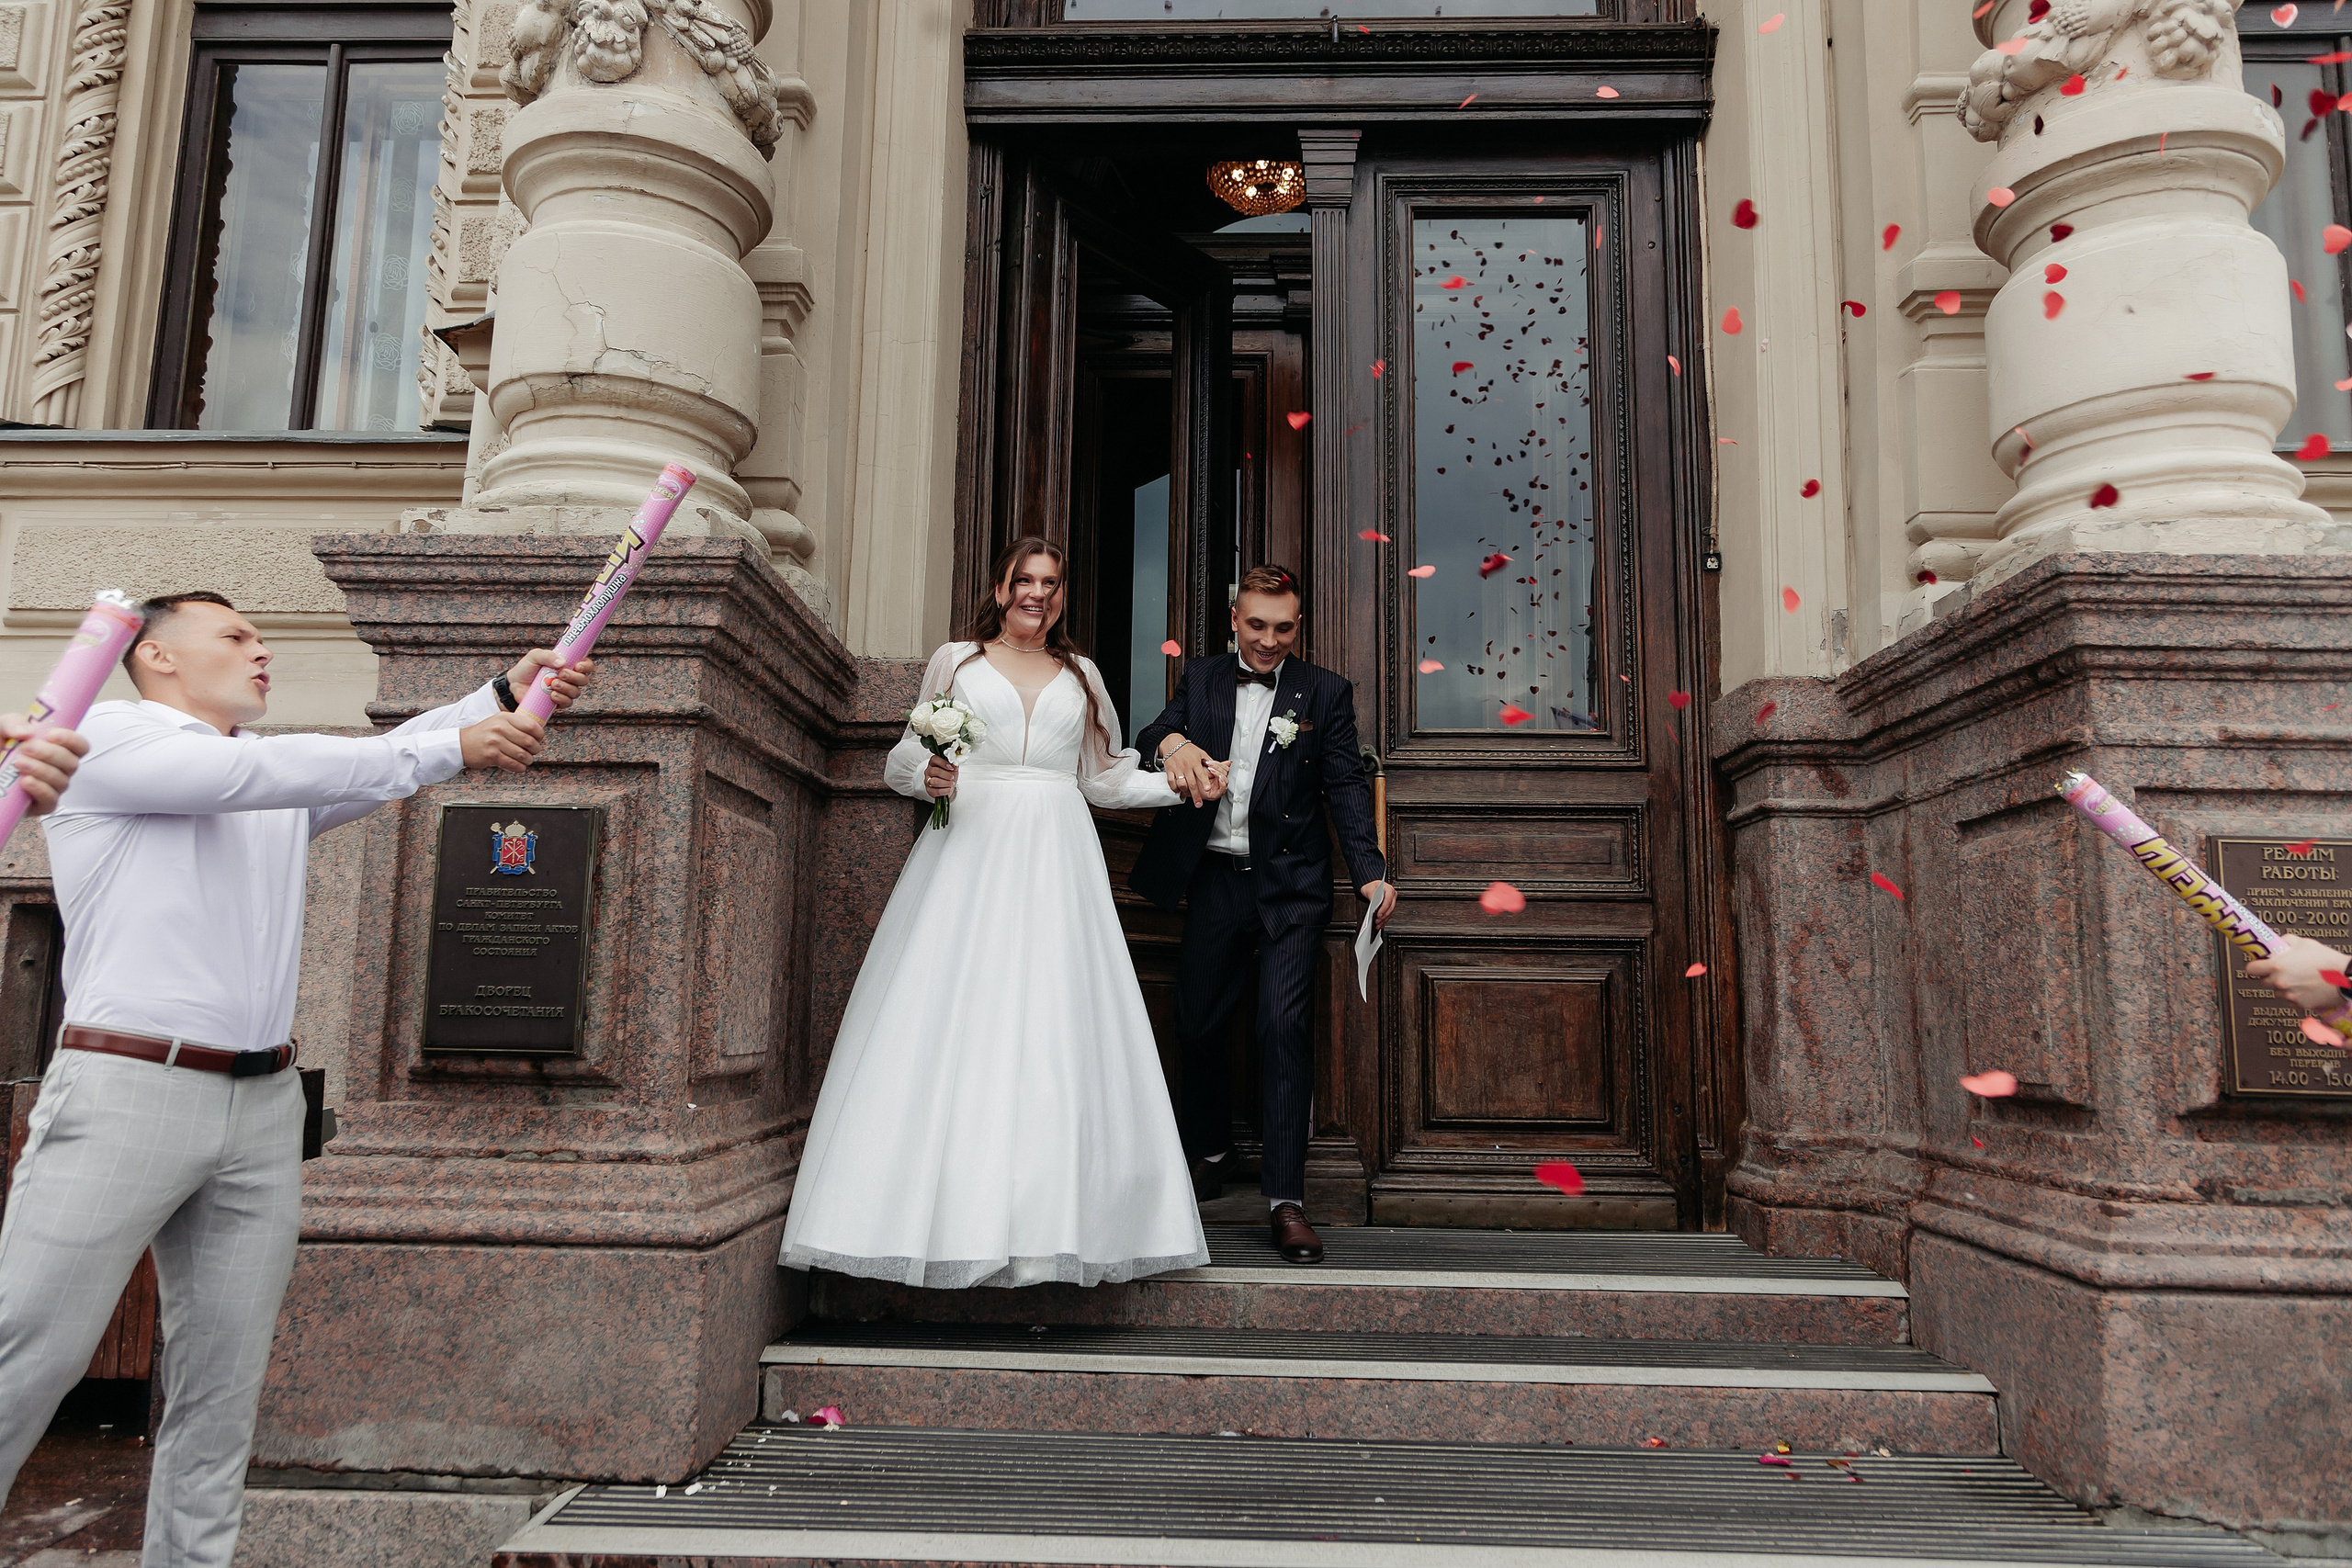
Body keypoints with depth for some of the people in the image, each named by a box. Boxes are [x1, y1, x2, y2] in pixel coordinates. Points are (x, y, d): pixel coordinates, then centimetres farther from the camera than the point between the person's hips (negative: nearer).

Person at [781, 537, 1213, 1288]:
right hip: (968, 851, -1)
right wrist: (925, 776, -8)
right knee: (949, 1024, -8)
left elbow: (1103, 778, 21)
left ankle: (1054, 1220, -1)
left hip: (1055, 859, 2)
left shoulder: (1081, 675, 18)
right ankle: (943, 1216, -4)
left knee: (1055, 1027, -5)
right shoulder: (955, 661, 13)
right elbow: (906, 756, 13)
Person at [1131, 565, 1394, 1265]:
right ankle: (1209, 1150, 36)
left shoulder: (1326, 693, 3)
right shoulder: (1201, 680, 9)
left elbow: (1346, 786, -3)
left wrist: (1370, 871, -16)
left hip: (1290, 886, -2)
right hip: (1215, 879, 3)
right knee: (1194, 1023, 10)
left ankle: (1285, 1196, -3)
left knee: (1284, 1025, -10)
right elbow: (1149, 736, -3)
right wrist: (1171, 741, -29)